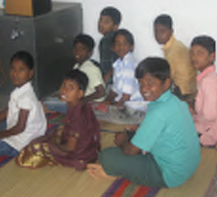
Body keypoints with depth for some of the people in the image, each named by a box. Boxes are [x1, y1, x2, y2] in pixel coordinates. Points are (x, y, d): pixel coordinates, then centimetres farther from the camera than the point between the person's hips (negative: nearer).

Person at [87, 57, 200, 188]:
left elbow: (131, 150, -20)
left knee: (107, 156, -14)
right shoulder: (175, 101, 0)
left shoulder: (159, 112, -28)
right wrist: (128, 135, 8)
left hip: (169, 176, -9)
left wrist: (122, 142, 2)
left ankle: (116, 173, 14)